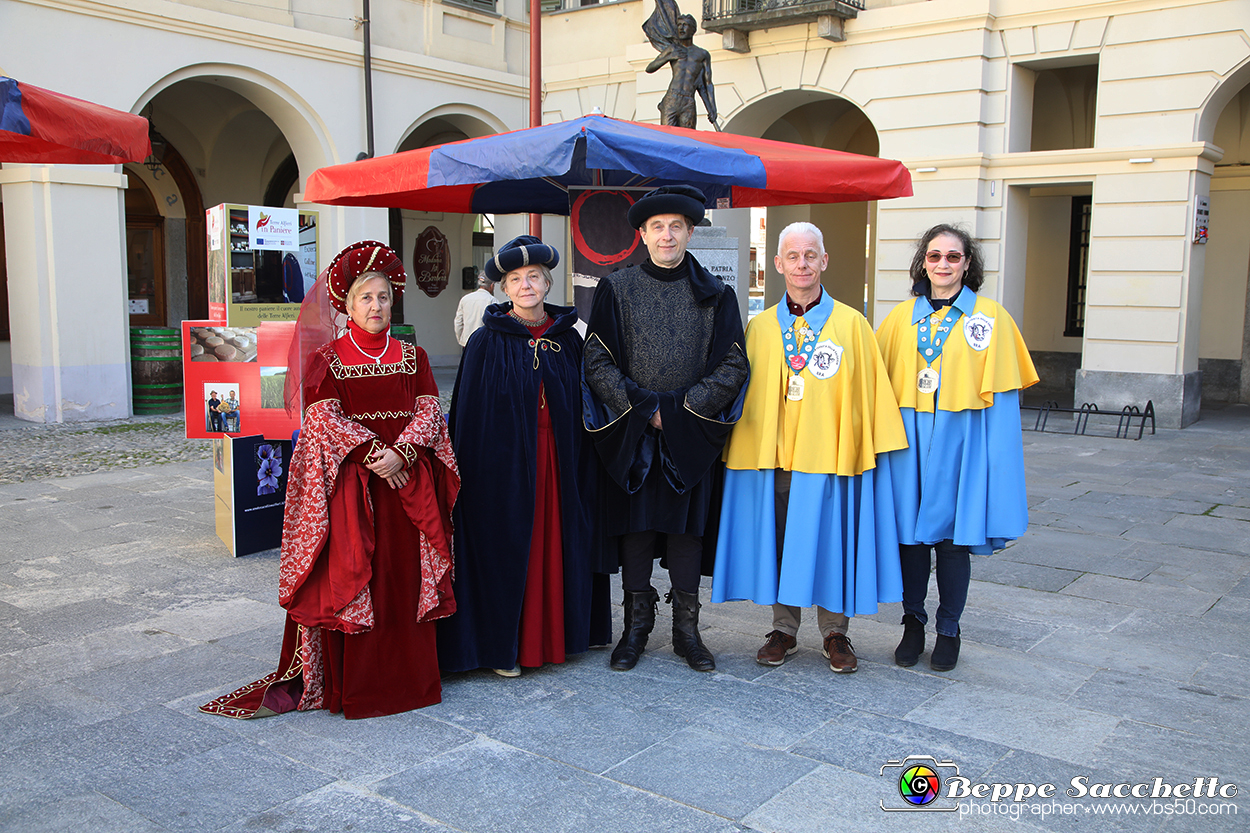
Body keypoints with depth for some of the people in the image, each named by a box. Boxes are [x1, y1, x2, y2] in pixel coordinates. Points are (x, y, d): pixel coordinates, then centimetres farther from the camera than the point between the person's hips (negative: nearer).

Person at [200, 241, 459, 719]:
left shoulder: (412, 356, 10)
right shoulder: (327, 360, 3)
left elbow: (429, 410, 1)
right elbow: (323, 419, -7)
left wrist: (401, 453, -15)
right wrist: (371, 453, -18)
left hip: (407, 480, 2)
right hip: (349, 481, -2)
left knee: (406, 577, 5)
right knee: (348, 574, -2)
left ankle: (409, 674, 16)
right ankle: (350, 682, 7)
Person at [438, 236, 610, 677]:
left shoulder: (568, 338, 6)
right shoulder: (486, 342, -3)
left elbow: (582, 408, 9)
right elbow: (469, 416, -4)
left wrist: (579, 465, 5)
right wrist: (474, 470, -9)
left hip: (558, 461, 4)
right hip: (505, 461, -3)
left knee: (556, 542, 9)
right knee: (505, 546, 1)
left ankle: (554, 634, 24)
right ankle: (503, 644, 14)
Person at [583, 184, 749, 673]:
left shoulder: (714, 295, 5)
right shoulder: (616, 290, 3)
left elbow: (732, 366, 0)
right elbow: (598, 362, -1)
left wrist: (681, 408, -10)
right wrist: (643, 408, -11)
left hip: (691, 435, 0)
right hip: (630, 434, 0)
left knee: (686, 526, 5)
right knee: (634, 525, 5)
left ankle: (686, 629, 16)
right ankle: (637, 626, 17)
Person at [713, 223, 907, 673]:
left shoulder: (852, 324, 0)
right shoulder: (758, 328, 7)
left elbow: (871, 393, 1)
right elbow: (746, 395, 10)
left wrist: (868, 450, -3)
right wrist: (746, 449, 5)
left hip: (831, 456, -2)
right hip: (773, 455, 2)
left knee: (831, 543, 5)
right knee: (780, 541, 8)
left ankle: (834, 632, 21)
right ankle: (783, 630, 23)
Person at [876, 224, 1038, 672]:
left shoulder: (990, 316, 1)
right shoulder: (902, 316, 9)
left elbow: (1000, 392, -1)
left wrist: (1000, 459, -7)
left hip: (960, 438, -2)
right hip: (910, 438, 2)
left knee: (952, 533, 2)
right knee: (910, 531, 4)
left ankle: (948, 630, 19)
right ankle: (913, 622, 22)